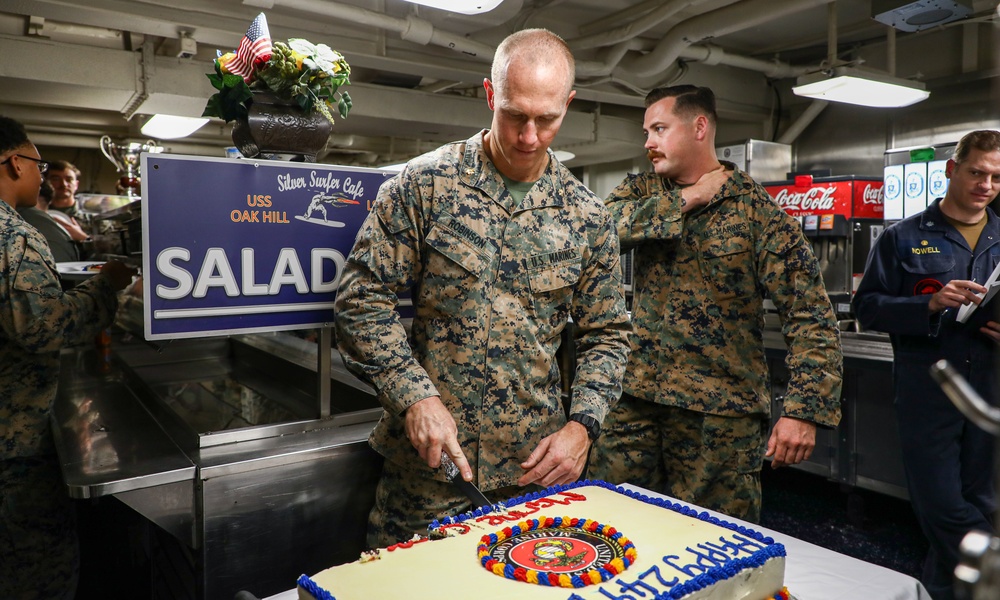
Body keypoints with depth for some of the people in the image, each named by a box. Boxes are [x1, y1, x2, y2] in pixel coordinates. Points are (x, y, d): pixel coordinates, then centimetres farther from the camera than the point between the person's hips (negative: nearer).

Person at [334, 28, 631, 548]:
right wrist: (415, 396, -17)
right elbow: (363, 300, -7)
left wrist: (581, 426, -6)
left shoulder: (587, 216, 1)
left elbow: (606, 335, 7)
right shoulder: (424, 184, -7)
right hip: (426, 462, -1)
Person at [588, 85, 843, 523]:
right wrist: (688, 198, -11)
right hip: (635, 398, 4)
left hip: (719, 416, -3)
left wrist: (804, 409, -18)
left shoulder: (757, 210, -5)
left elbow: (811, 315, -9)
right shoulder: (642, 190, 9)